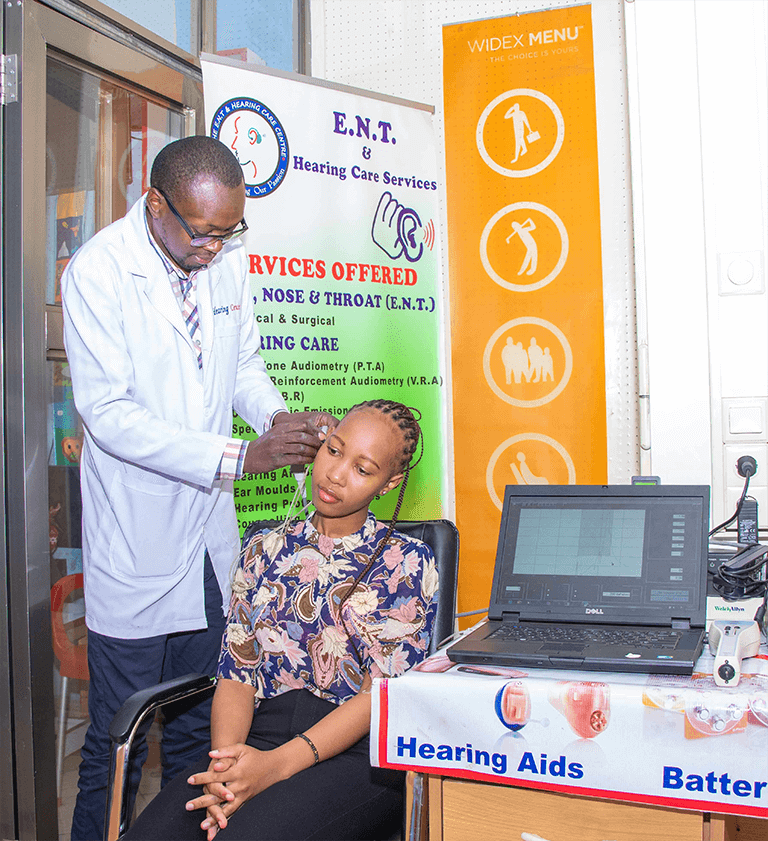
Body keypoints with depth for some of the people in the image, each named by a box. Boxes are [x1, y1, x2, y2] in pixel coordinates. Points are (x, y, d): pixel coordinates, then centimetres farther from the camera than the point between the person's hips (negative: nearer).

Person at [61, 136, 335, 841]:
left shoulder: (229, 259, 3)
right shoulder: (96, 271, -15)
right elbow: (108, 413, -19)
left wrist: (278, 417, -7)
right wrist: (240, 457, -24)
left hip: (210, 526, 5)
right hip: (135, 538, -5)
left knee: (197, 726, 18)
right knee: (116, 743, 5)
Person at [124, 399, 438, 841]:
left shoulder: (407, 562, 3)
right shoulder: (267, 551, 15)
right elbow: (237, 672, 9)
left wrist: (277, 764, -19)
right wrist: (225, 758, -12)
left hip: (359, 756, -3)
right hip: (260, 738, 4)